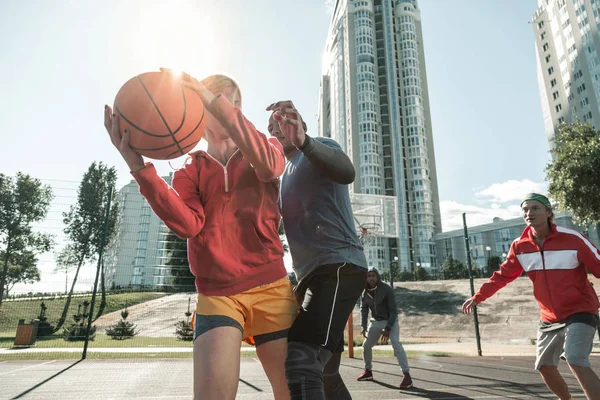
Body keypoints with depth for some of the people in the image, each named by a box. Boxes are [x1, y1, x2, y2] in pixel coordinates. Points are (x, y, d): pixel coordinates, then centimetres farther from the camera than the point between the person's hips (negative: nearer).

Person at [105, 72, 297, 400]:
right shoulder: (189, 171, 9)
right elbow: (187, 224, -12)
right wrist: (138, 165, -23)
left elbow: (268, 165, -18)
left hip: (271, 289, 1)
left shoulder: (267, 150, 10)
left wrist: (215, 102, -26)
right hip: (216, 295, 0)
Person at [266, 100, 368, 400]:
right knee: (323, 369, 17)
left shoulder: (320, 146, -1)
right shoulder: (284, 175, 25)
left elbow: (347, 172, -26)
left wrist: (302, 141, -40)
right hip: (311, 273, 10)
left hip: (339, 267, -10)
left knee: (300, 359, -25)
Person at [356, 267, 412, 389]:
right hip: (375, 321, 5)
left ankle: (407, 375, -25)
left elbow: (393, 310, -21)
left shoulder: (386, 289, -23)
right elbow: (363, 309, 1)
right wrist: (364, 326, -11)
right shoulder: (365, 292, -8)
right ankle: (368, 371, 30)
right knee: (366, 345, 10)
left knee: (396, 343, -25)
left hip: (390, 320, -5)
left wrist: (388, 328, -27)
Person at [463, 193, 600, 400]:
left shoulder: (573, 239, -18)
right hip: (549, 317, 5)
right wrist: (477, 297, 1)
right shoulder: (519, 246, -5)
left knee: (576, 361, -24)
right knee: (544, 366, 10)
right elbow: (503, 275, 5)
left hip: (580, 312, -5)